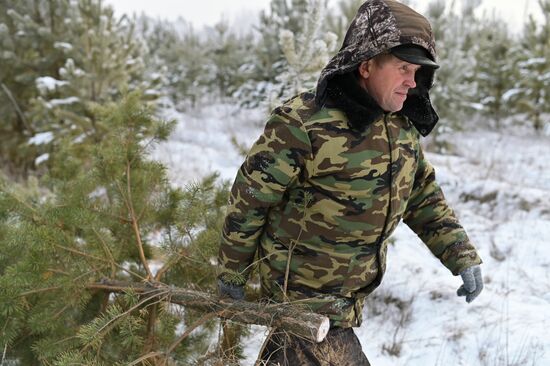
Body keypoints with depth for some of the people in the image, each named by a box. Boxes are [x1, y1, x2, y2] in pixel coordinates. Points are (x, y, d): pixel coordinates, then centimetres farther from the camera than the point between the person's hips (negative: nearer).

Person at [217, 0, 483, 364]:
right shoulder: (302, 125, -25)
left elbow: (425, 199, 10)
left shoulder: (402, 127, -2)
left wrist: (463, 257, 0)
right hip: (304, 292, -7)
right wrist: (233, 274, -5)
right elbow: (248, 203, -15)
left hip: (351, 290, 7)